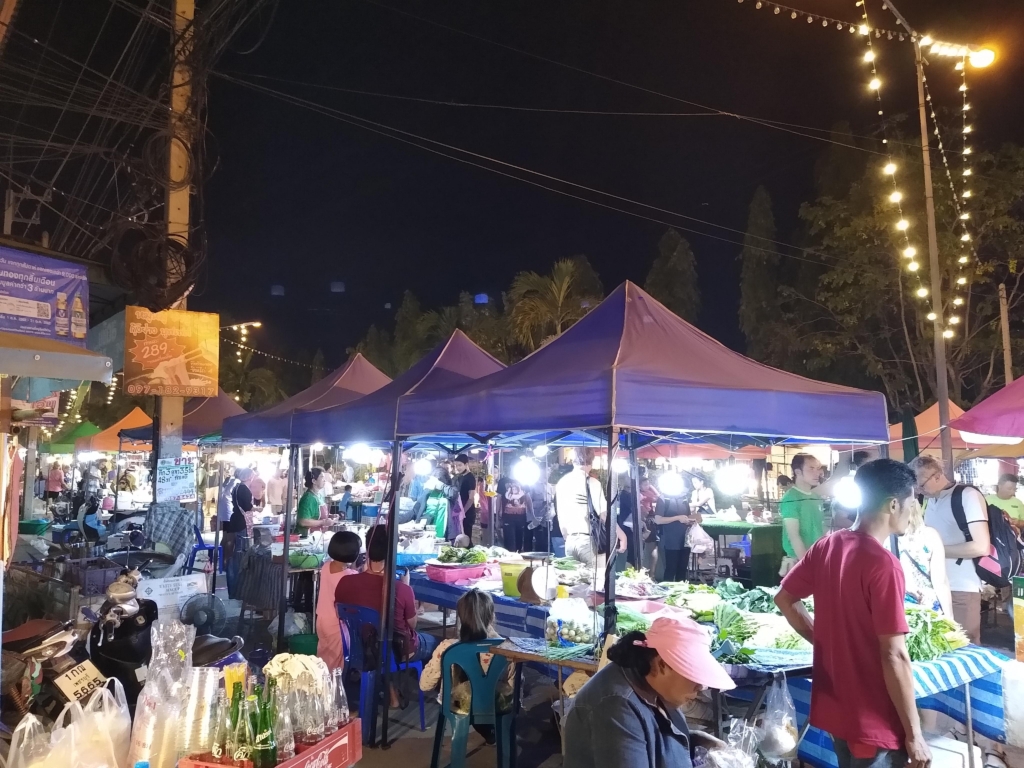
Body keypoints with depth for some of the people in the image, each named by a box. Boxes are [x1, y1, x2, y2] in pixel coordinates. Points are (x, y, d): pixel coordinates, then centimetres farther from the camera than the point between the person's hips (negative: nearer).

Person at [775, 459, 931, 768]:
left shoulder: (825, 546, -1)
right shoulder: (883, 564, -23)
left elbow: (784, 598, 9)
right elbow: (894, 656, -22)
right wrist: (914, 734, -13)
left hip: (833, 708, 7)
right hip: (873, 722, -7)